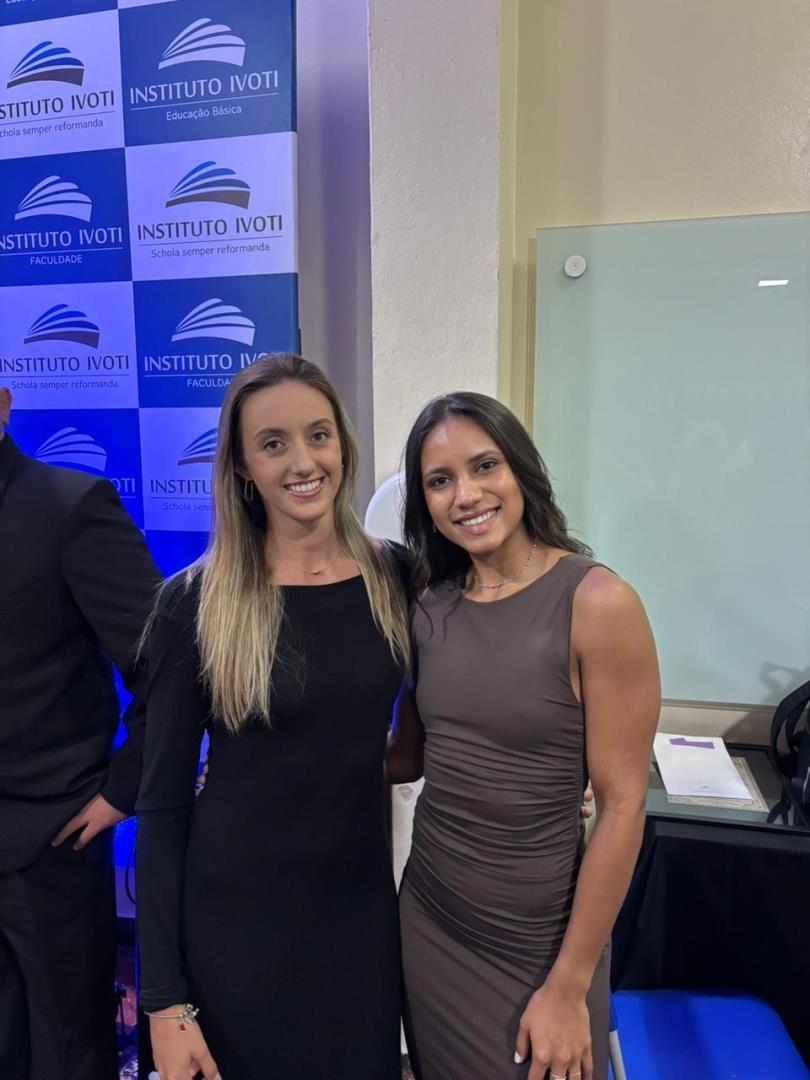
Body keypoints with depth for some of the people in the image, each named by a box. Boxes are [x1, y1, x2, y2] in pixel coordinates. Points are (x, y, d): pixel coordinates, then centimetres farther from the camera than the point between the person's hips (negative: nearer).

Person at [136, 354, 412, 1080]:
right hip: (234, 922, -2)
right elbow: (163, 805, -9)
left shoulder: (396, 577, -6)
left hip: (364, 909, 3)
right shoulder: (195, 603, -14)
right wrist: (164, 996, -7)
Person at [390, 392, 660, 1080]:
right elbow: (410, 756, 6)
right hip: (426, 917, 5)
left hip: (537, 940, -4)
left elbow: (623, 806, -16)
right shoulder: (431, 608, -2)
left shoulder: (598, 603, -19)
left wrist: (569, 985, -12)